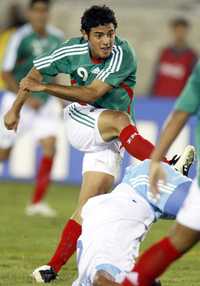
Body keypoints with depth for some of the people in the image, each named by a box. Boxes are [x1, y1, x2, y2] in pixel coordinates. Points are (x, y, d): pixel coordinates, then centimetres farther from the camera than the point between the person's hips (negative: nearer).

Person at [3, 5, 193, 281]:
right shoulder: (73, 51, -7)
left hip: (109, 141, 0)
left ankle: (55, 266, -4)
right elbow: (34, 74, 9)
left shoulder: (122, 55, -16)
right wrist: (15, 109, 15)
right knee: (119, 120, -33)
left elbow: (91, 94, -22)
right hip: (79, 122, 0)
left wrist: (44, 87, -21)